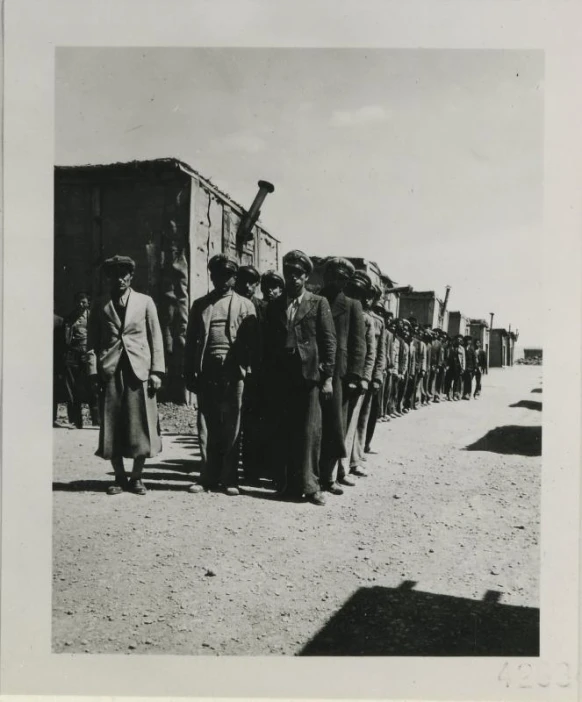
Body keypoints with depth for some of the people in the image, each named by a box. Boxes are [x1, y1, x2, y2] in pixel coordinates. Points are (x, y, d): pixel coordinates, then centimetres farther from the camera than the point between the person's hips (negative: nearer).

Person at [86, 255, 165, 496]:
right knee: (112, 429, 2)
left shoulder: (145, 302, 10)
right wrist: (93, 372, -2)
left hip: (139, 370, -1)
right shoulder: (100, 307, 13)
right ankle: (119, 477, 14)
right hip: (110, 372, 1)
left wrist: (157, 371, -2)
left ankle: (136, 477, 12)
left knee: (142, 428, -1)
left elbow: (156, 338, 6)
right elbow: (92, 342, 10)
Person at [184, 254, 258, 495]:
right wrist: (189, 373, 5)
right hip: (206, 372, 2)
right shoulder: (200, 305, 14)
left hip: (233, 372, -2)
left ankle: (229, 478, 8)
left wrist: (247, 367, -7)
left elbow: (252, 341, 4)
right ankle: (208, 477, 12)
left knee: (231, 428, 2)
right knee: (207, 427, 5)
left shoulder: (245, 305, 9)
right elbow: (191, 340, 12)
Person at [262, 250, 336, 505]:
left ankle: (308, 485, 6)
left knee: (309, 432, -3)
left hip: (309, 376, -3)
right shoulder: (274, 306, 13)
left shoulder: (318, 303, 5)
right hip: (279, 378, 3)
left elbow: (328, 341, 0)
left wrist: (328, 377, -7)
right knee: (281, 433, 4)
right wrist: (268, 378, 6)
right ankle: (285, 485, 13)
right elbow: (267, 344, 12)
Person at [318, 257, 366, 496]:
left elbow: (358, 342, 1)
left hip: (338, 371, -1)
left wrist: (354, 376, -9)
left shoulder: (351, 304, 7)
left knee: (334, 426, 3)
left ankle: (325, 475, 12)